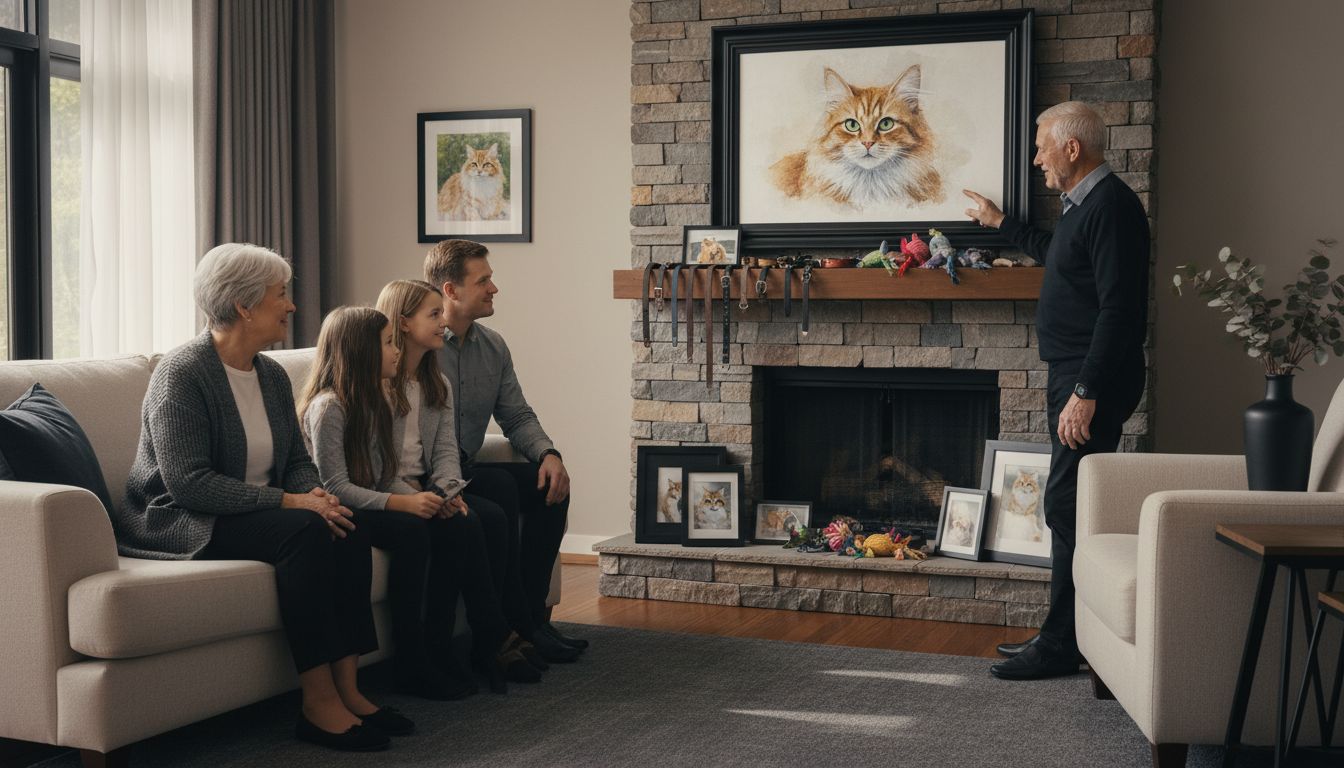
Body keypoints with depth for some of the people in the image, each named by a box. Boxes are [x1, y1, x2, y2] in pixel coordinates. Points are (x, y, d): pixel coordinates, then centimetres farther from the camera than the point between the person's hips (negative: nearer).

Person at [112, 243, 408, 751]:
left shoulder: (272, 375, 10)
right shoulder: (181, 374, -15)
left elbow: (297, 459, 14)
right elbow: (188, 482, -23)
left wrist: (317, 494, -11)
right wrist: (290, 502, -26)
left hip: (254, 515, 7)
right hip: (179, 522, -7)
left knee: (347, 530, -20)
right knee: (304, 532, -31)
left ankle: (346, 689, -19)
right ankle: (318, 704, -27)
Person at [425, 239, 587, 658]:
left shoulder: (493, 347, 10)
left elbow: (517, 416, 12)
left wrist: (548, 453, -9)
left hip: (467, 471, 7)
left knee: (549, 482, -13)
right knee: (500, 484, -29)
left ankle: (532, 613, -10)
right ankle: (512, 627, -23)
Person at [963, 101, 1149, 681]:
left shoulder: (1111, 207, -16)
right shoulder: (1083, 205, 16)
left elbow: (1119, 309, -23)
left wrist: (1086, 391, -25)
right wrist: (1001, 224, 47)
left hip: (1093, 382, -11)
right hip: (1074, 377, 11)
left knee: (1069, 508, -8)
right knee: (1070, 508, 13)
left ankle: (1060, 645, -2)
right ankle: (1063, 634, 20)